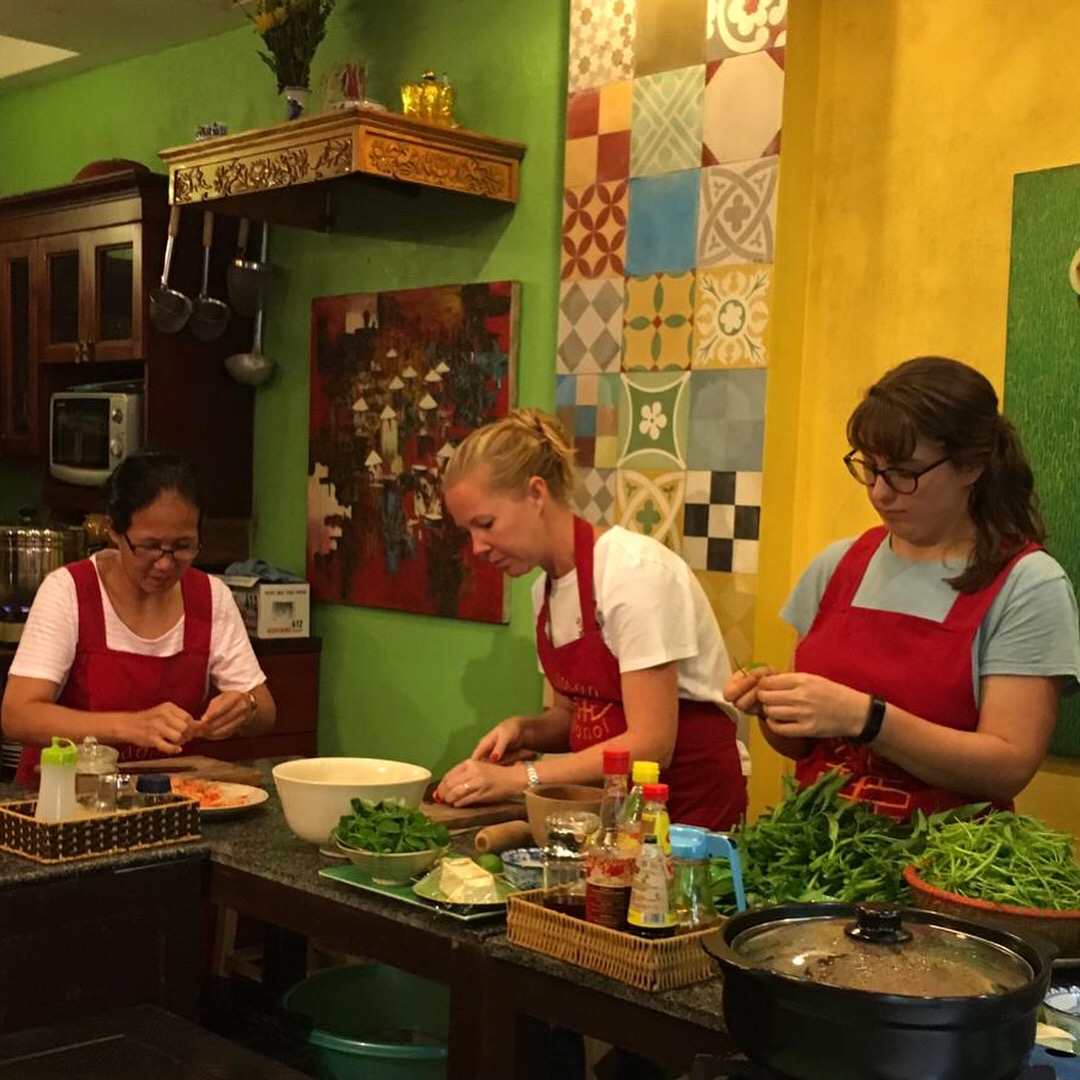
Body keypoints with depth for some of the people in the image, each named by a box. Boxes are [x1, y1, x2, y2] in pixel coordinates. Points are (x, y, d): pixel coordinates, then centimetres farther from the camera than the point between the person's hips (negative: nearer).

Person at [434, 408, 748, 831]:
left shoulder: (634, 571, -17)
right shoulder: (545, 589, 7)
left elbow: (650, 744, -20)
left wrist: (519, 777, -21)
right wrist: (525, 730, -2)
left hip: (692, 800, -6)